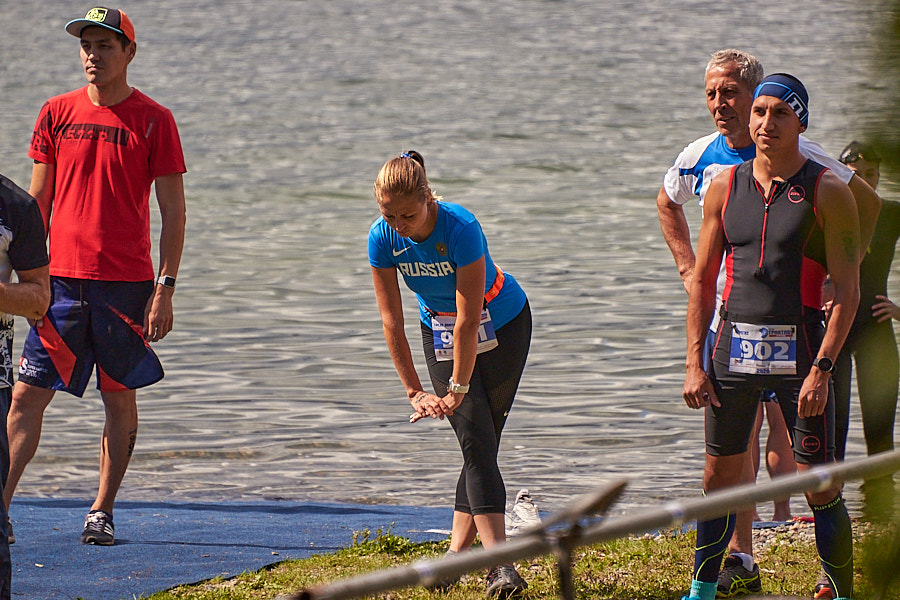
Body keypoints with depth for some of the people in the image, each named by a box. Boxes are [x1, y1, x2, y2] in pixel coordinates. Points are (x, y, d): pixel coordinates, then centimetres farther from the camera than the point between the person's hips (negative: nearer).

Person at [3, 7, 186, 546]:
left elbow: (173, 211, -1)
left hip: (126, 285, -2)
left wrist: (165, 289, -7)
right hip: (62, 280, 2)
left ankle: (102, 513, 13)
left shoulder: (154, 120, -1)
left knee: (120, 398, 5)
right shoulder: (57, 113, 7)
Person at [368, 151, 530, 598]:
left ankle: (458, 550, 5)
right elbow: (391, 320, -13)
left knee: (481, 442, -5)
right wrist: (415, 391, -15)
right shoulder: (382, 238, -20)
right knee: (476, 442, -10)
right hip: (440, 331, 3)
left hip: (501, 323, -3)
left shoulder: (460, 228, -33)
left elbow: (469, 319, -30)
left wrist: (458, 389, -27)